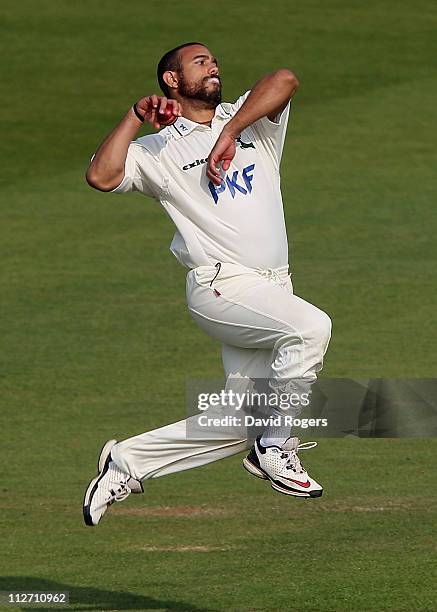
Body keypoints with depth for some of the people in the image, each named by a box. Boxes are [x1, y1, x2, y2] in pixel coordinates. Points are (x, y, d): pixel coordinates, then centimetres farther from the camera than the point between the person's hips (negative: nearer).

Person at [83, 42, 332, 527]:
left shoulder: (250, 119, 16)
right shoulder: (159, 150, 7)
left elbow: (284, 81, -5)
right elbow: (101, 176, -10)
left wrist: (230, 133, -13)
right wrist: (136, 117, -7)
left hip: (272, 292, 5)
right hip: (222, 286, -5)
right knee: (311, 325, -30)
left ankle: (127, 461, 15)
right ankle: (275, 450, -17)